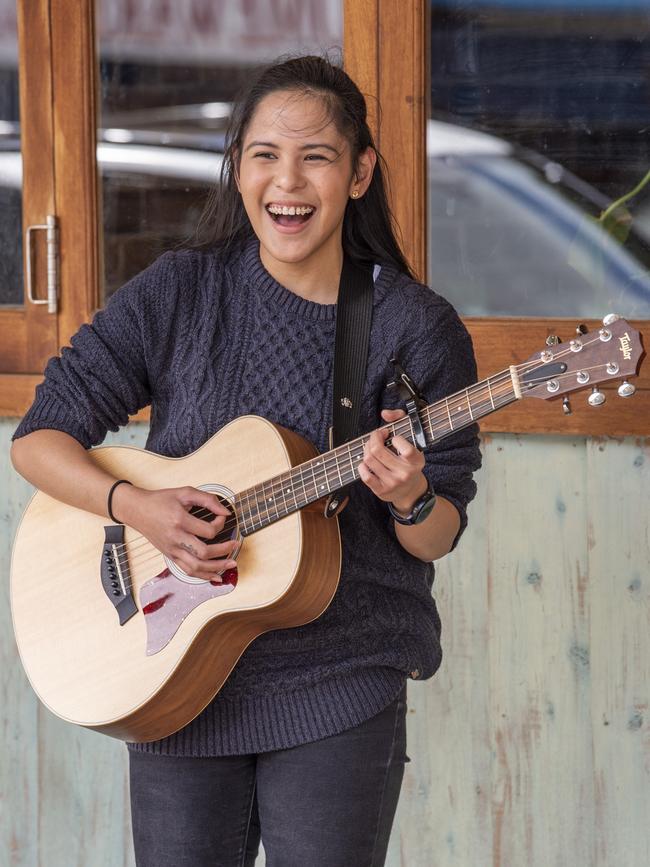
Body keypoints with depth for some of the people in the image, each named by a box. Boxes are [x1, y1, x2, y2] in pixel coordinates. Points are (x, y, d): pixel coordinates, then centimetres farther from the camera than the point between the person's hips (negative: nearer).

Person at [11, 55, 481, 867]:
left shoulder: (416, 328, -5)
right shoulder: (181, 294, -2)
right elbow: (39, 436, -1)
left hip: (340, 687, -1)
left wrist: (411, 498, -24)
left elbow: (437, 541, -1)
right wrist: (140, 508, -18)